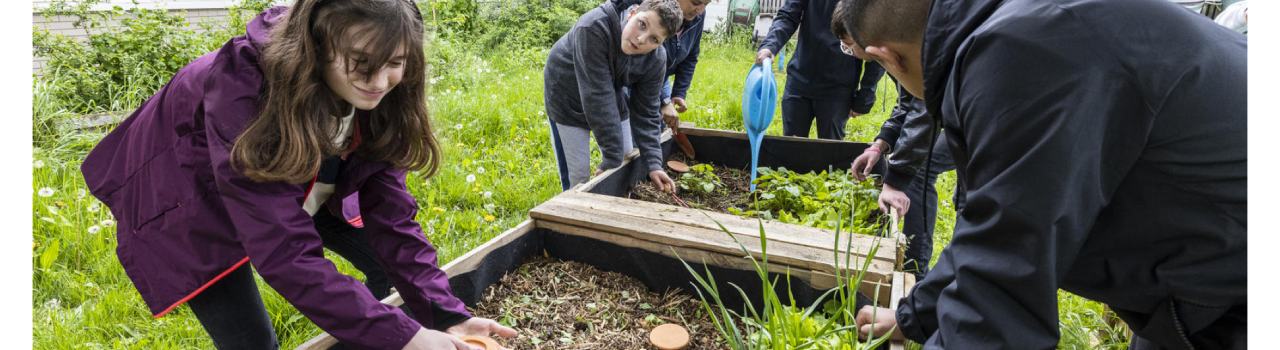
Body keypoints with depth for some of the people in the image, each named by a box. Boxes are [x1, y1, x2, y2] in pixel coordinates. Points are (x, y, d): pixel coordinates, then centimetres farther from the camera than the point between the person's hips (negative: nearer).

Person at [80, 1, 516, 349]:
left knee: (394, 264, 0)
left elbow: (390, 215, -21)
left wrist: (446, 314, -31)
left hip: (298, 188, 5)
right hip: (191, 195, -5)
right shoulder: (244, 88, -40)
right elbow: (284, 252, -43)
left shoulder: (375, 97, -22)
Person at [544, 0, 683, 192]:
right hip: (568, 100, -4)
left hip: (613, 100, 5)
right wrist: (612, 158, -36)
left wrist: (653, 164, -26)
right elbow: (597, 97, -39)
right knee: (577, 176, -5)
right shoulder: (594, 28, -39)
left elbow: (645, 113, -14)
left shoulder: (656, 59, -21)